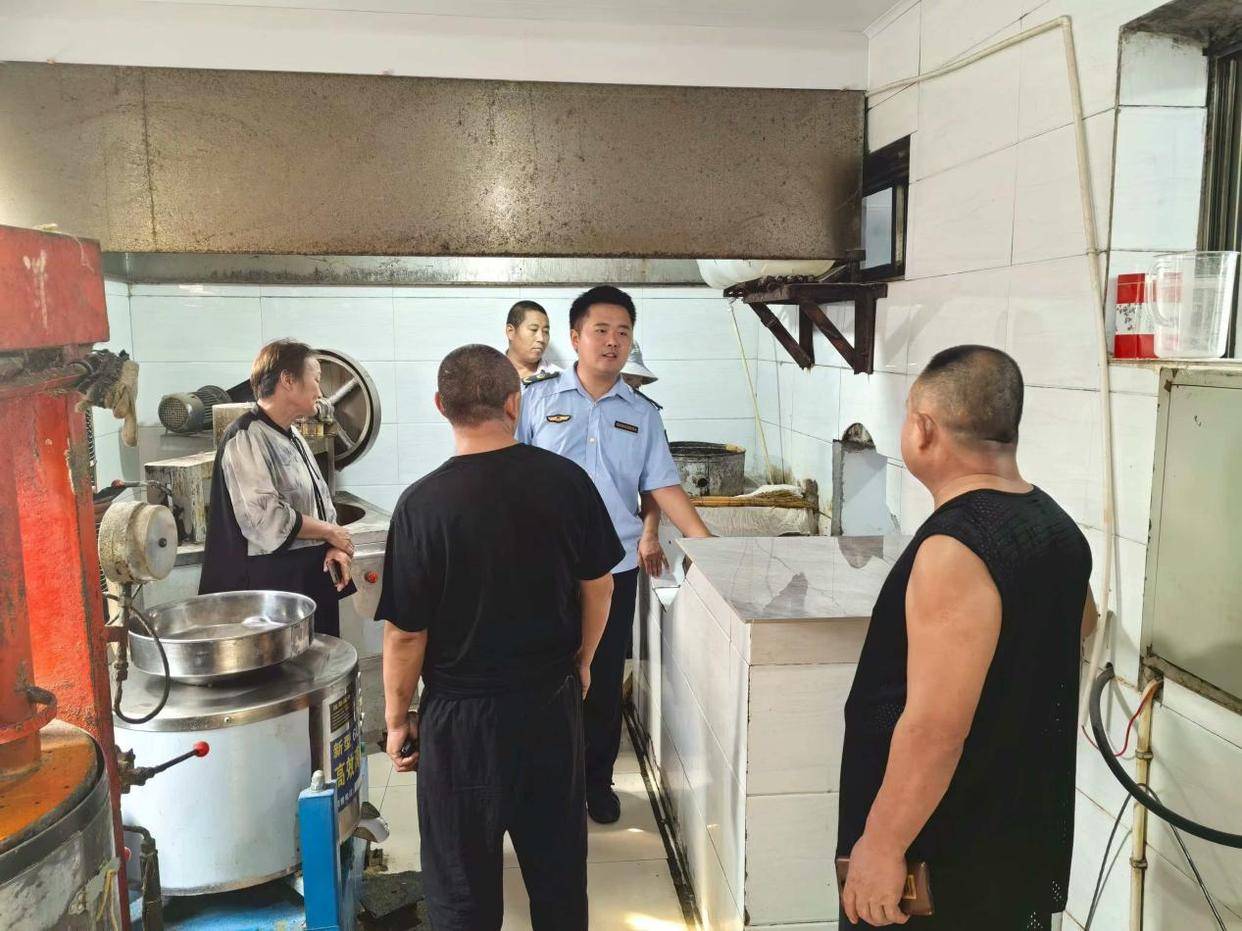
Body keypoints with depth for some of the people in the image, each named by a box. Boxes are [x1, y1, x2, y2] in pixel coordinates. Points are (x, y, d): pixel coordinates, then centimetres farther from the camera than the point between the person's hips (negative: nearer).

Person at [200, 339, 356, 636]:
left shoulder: (293, 437, 14)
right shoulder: (245, 439, -14)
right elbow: (266, 519, -22)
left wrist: (333, 547, -2)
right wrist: (330, 532, -9)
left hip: (313, 577, 8)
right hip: (271, 582, -8)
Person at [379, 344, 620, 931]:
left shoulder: (423, 504, -19)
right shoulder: (566, 480, -9)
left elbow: (405, 634, -14)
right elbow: (598, 585, 1)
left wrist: (397, 718, 2)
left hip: (463, 718, -3)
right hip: (555, 705, 4)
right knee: (559, 866, 22)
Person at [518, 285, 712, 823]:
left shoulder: (642, 415, 6)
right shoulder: (539, 400, -1)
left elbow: (663, 487, 2)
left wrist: (706, 542, -9)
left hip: (614, 568, 2)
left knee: (605, 681, 12)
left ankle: (597, 780, 31)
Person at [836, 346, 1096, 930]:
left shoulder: (954, 551, -28)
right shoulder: (1057, 525, 1)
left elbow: (933, 730, -29)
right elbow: (1082, 622, 22)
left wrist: (880, 844, -19)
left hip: (945, 859, -8)